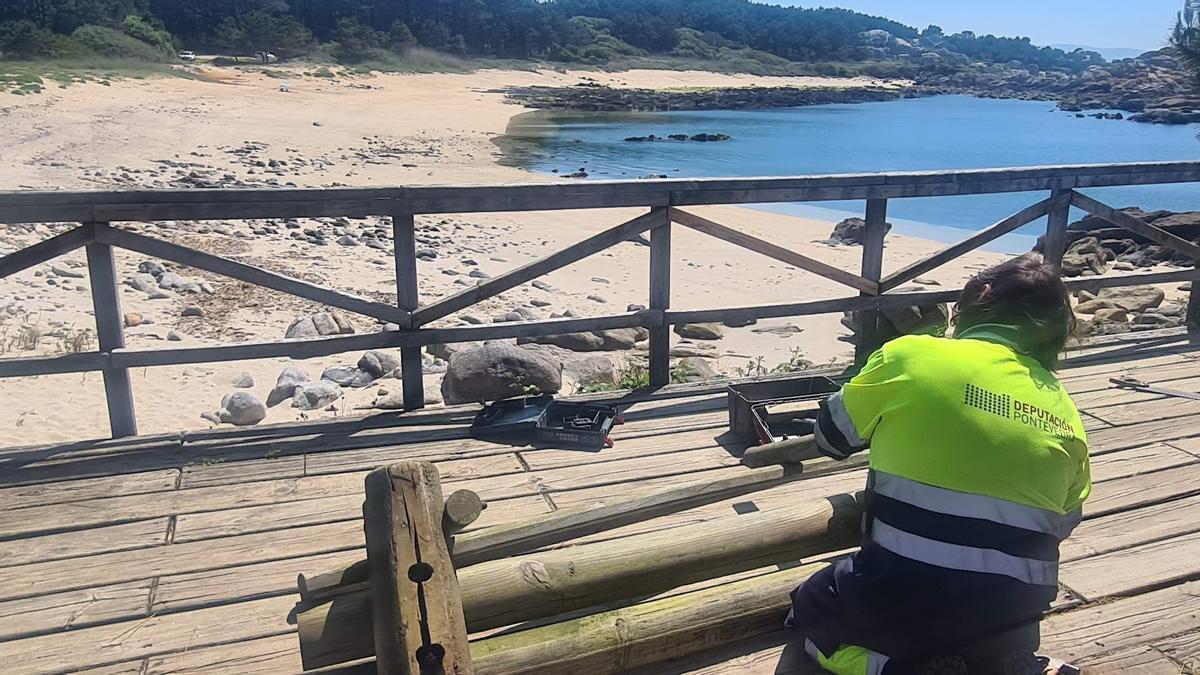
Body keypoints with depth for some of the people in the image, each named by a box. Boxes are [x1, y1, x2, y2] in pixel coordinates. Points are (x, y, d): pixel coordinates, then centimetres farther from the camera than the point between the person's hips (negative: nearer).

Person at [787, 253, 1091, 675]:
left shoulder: (911, 355, -6)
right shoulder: (1066, 415, 7)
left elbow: (831, 437, 9)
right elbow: (1060, 526, 18)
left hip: (906, 595, -5)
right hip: (1012, 616, 5)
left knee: (808, 614, 25)